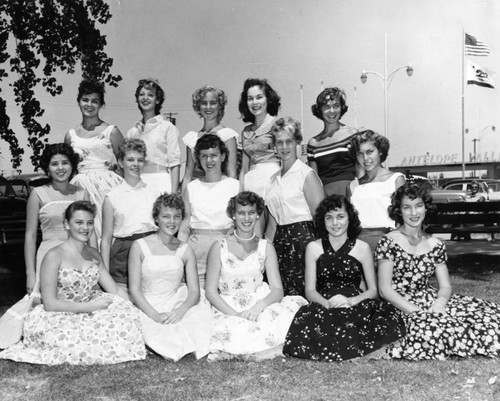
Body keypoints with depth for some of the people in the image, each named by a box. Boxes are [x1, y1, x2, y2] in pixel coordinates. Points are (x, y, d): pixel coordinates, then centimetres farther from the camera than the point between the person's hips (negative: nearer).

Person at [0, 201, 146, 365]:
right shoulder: (54, 256, -11)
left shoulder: (93, 253, 10)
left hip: (91, 314, 6)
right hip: (60, 319, -6)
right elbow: (50, 304, -15)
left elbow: (115, 291, 9)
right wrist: (90, 306, -18)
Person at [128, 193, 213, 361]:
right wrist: (155, 315, -20)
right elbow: (134, 291, -5)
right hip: (147, 309, -2)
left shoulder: (185, 250, 7)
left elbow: (194, 292, 2)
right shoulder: (140, 246, -1)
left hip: (176, 308, 3)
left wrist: (181, 310, -20)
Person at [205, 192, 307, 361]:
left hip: (261, 307, 2)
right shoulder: (219, 247, 2)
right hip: (228, 310, -2)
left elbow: (277, 290, 1)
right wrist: (235, 314, -16)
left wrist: (259, 306, -20)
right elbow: (211, 291, -1)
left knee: (295, 305, -28)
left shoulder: (265, 247, 8)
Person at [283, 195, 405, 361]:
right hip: (323, 308, 1)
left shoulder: (362, 248, 10)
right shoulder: (314, 248, 12)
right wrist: (328, 303, -14)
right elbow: (310, 290, 8)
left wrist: (351, 301, -12)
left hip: (356, 307, 0)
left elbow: (373, 290, 8)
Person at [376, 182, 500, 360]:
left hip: (430, 299, 6)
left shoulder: (435, 245, 11)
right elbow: (385, 290, -10)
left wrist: (437, 306, -15)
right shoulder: (388, 243, -4)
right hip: (400, 306, -5)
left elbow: (445, 287, 8)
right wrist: (417, 312, -18)